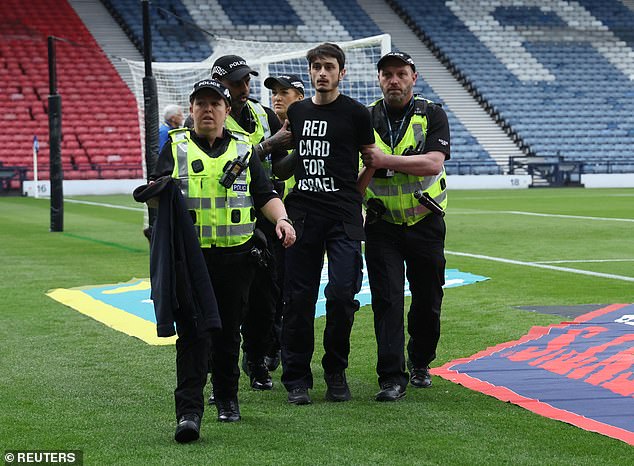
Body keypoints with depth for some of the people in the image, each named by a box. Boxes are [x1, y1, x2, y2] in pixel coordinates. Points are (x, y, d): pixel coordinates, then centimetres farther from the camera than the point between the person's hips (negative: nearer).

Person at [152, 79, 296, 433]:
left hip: (235, 255, 1)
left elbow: (266, 195, 9)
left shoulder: (244, 150, 14)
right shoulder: (176, 147, 11)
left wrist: (281, 219, -10)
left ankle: (227, 399, 18)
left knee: (228, 330, 6)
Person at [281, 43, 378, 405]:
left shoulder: (356, 113, 1)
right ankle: (297, 379, 8)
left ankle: (336, 373, 8)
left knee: (342, 294, -10)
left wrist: (353, 197, 4)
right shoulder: (297, 112, 13)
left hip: (343, 217, -3)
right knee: (299, 297, 1)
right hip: (302, 214, 3)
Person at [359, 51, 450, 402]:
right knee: (387, 300, -7)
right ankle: (392, 377, -7)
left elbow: (433, 163, -17)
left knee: (427, 300, 8)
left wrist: (385, 159, -22)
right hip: (382, 224, 0)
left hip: (425, 223, 0)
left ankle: (420, 363, 29)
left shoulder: (432, 116, -1)